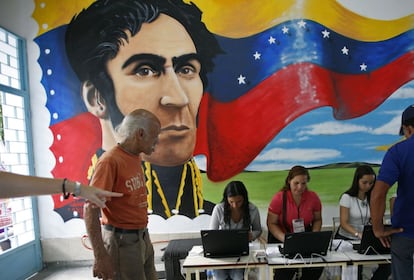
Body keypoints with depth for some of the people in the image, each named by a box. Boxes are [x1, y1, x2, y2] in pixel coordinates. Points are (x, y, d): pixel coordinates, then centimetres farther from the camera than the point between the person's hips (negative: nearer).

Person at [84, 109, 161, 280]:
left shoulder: (136, 157, 6)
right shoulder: (110, 161, -18)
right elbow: (90, 209, -20)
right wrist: (100, 257, -22)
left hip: (142, 238, 8)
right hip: (122, 241, -8)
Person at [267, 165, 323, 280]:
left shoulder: (313, 197, -3)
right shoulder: (279, 198, -12)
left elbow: (317, 220, 11)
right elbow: (271, 223, -8)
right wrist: (285, 239, -22)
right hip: (280, 241, -3)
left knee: (318, 266, -17)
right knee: (286, 267, -25)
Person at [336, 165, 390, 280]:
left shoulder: (372, 198, 5)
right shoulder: (347, 197, -10)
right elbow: (344, 223, -13)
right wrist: (358, 234, -31)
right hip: (346, 239, -4)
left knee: (387, 266, -17)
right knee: (355, 270, -25)